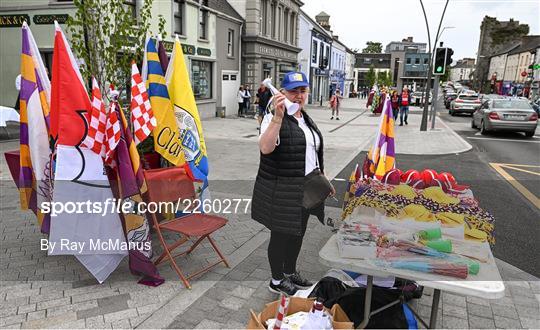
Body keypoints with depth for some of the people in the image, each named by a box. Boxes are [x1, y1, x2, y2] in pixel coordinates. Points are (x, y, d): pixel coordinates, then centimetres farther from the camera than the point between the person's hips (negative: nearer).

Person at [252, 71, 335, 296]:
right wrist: (278, 115, -41)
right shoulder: (274, 119, -14)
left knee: (298, 233, 19)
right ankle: (276, 281, 25)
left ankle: (290, 273, 39)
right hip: (281, 190, -8)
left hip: (305, 189, 8)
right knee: (281, 234, 5)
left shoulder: (306, 119, 12)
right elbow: (265, 148, -34)